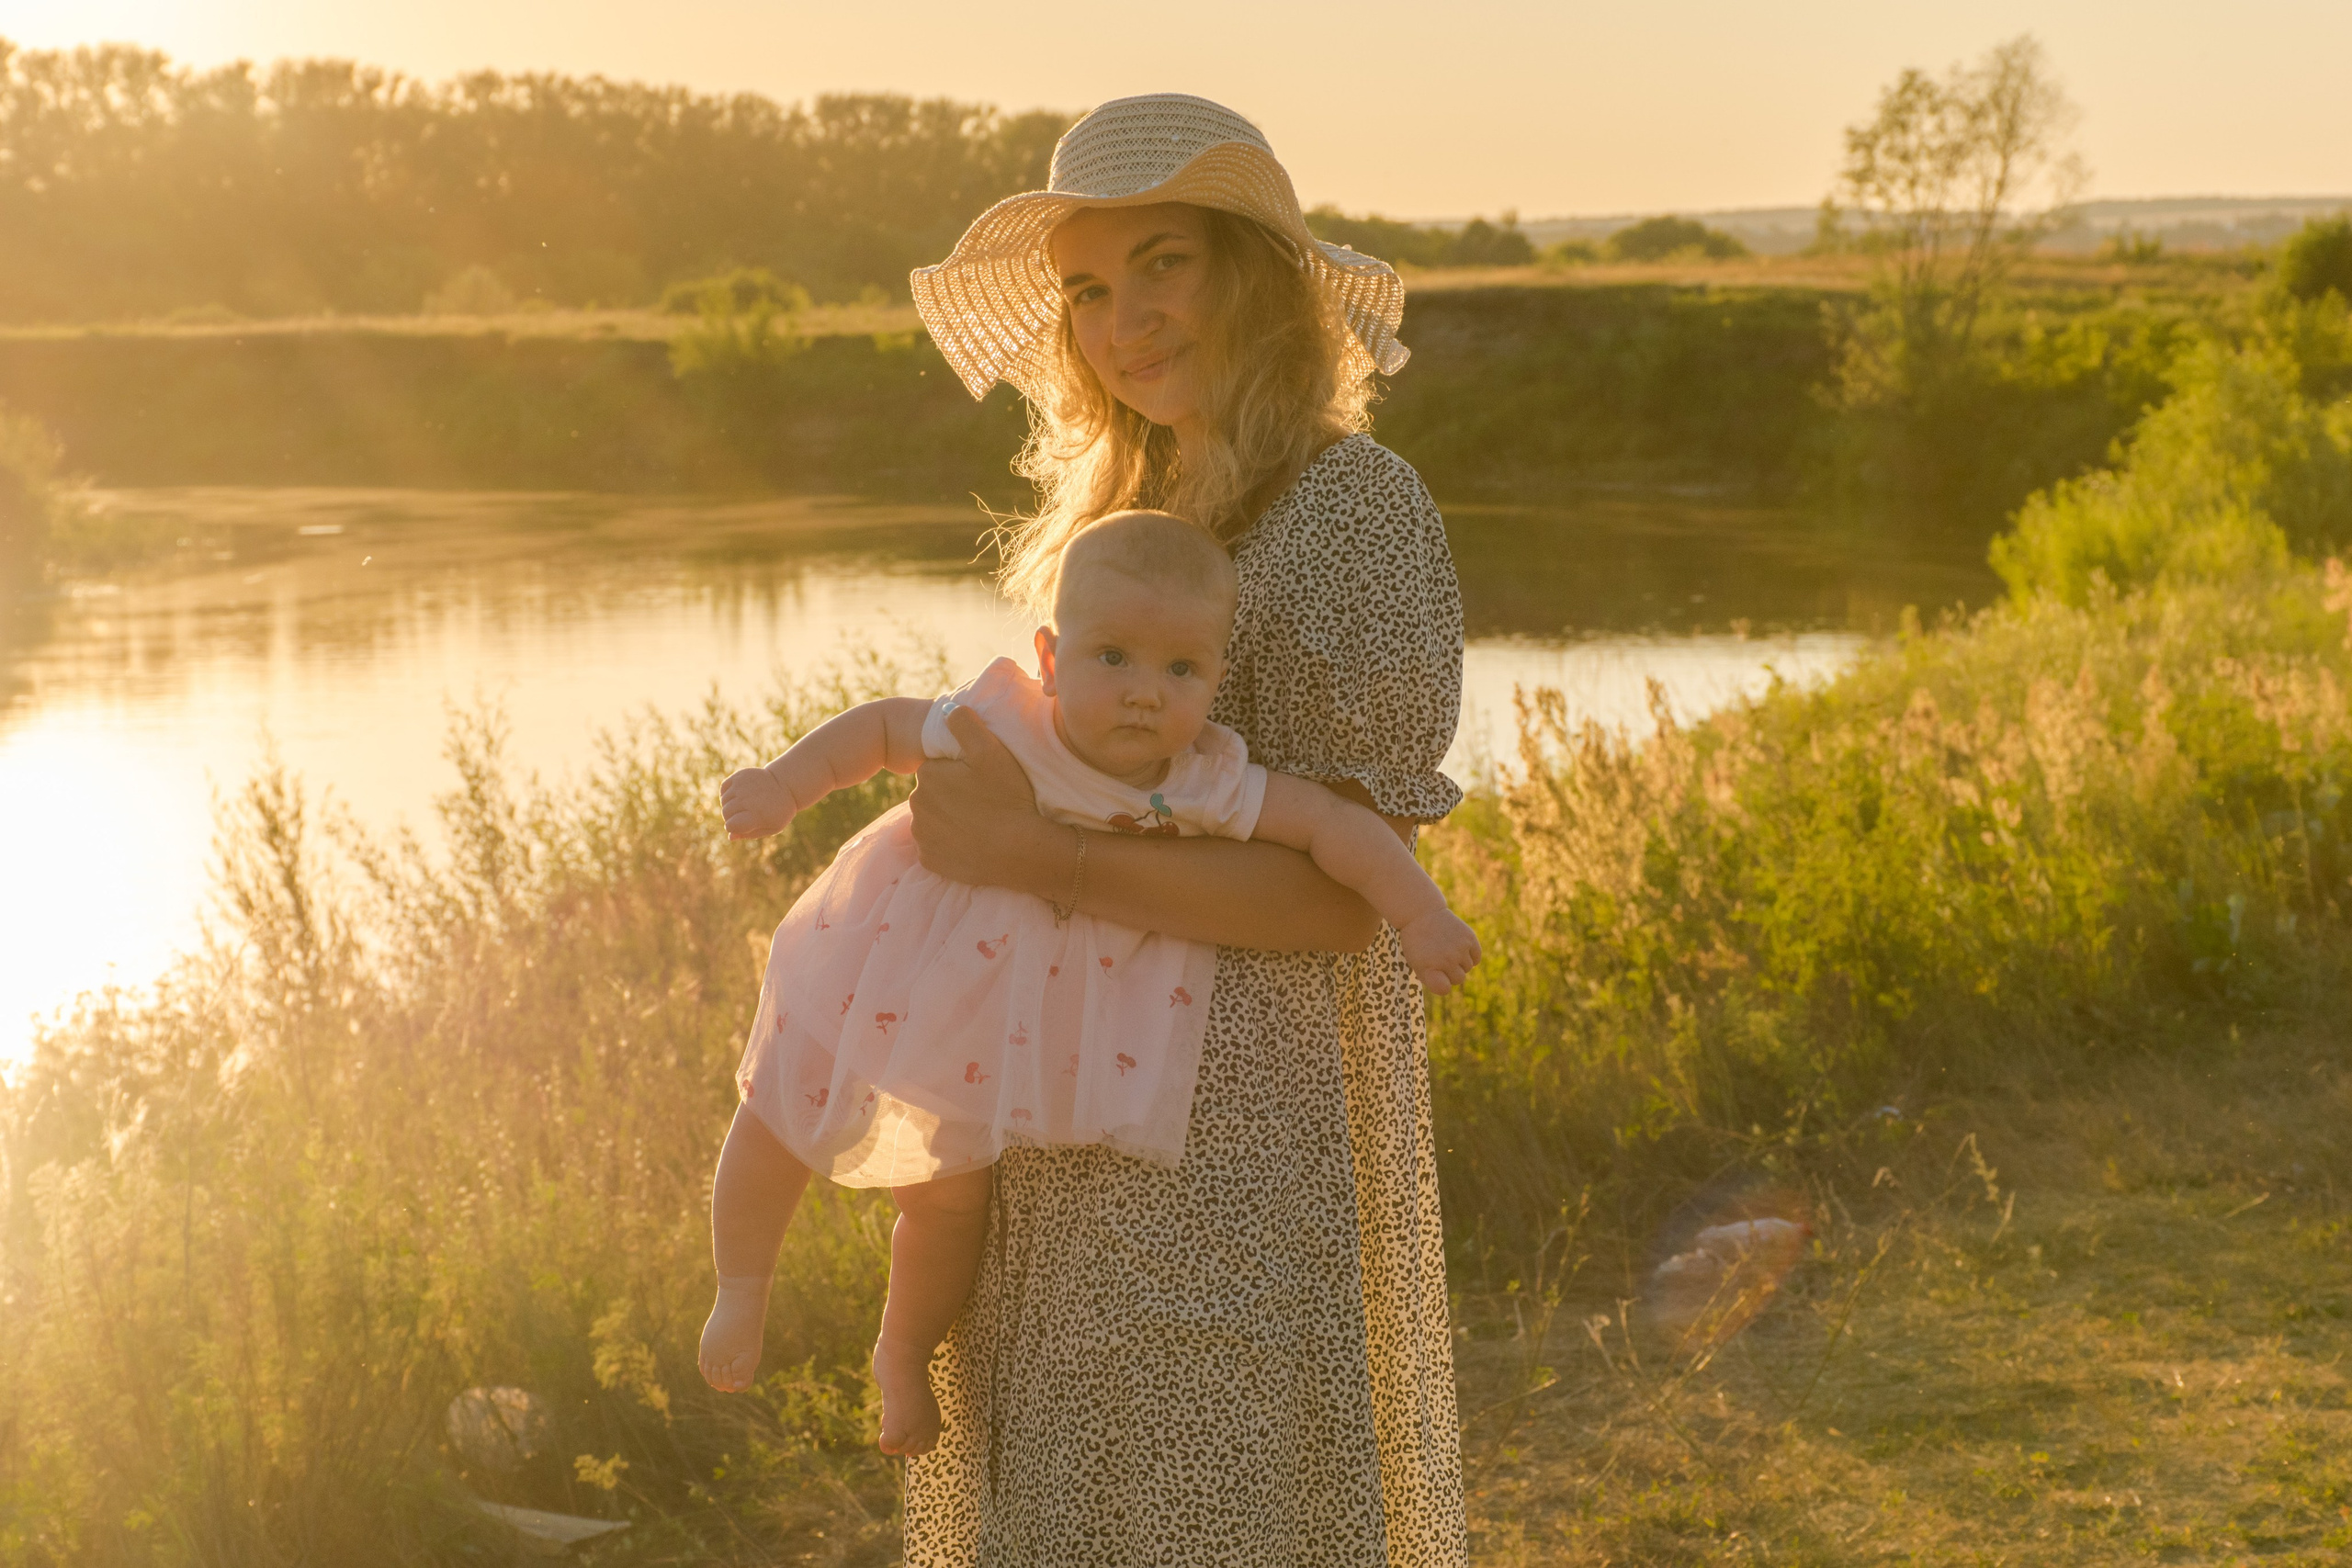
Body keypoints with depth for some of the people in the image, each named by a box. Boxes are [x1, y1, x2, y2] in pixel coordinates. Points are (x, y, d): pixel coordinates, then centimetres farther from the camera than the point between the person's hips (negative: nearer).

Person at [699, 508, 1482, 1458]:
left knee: (950, 1190, 8)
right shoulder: (996, 730, -26)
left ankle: (904, 1351, 37)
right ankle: (742, 1291, 34)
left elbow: (1332, 823, -21)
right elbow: (883, 727, -12)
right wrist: (785, 784, -21)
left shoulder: (1204, 785, -24)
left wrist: (1419, 917, -24)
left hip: (1013, 1024, 1)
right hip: (897, 967, -1)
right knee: (780, 1114, 7)